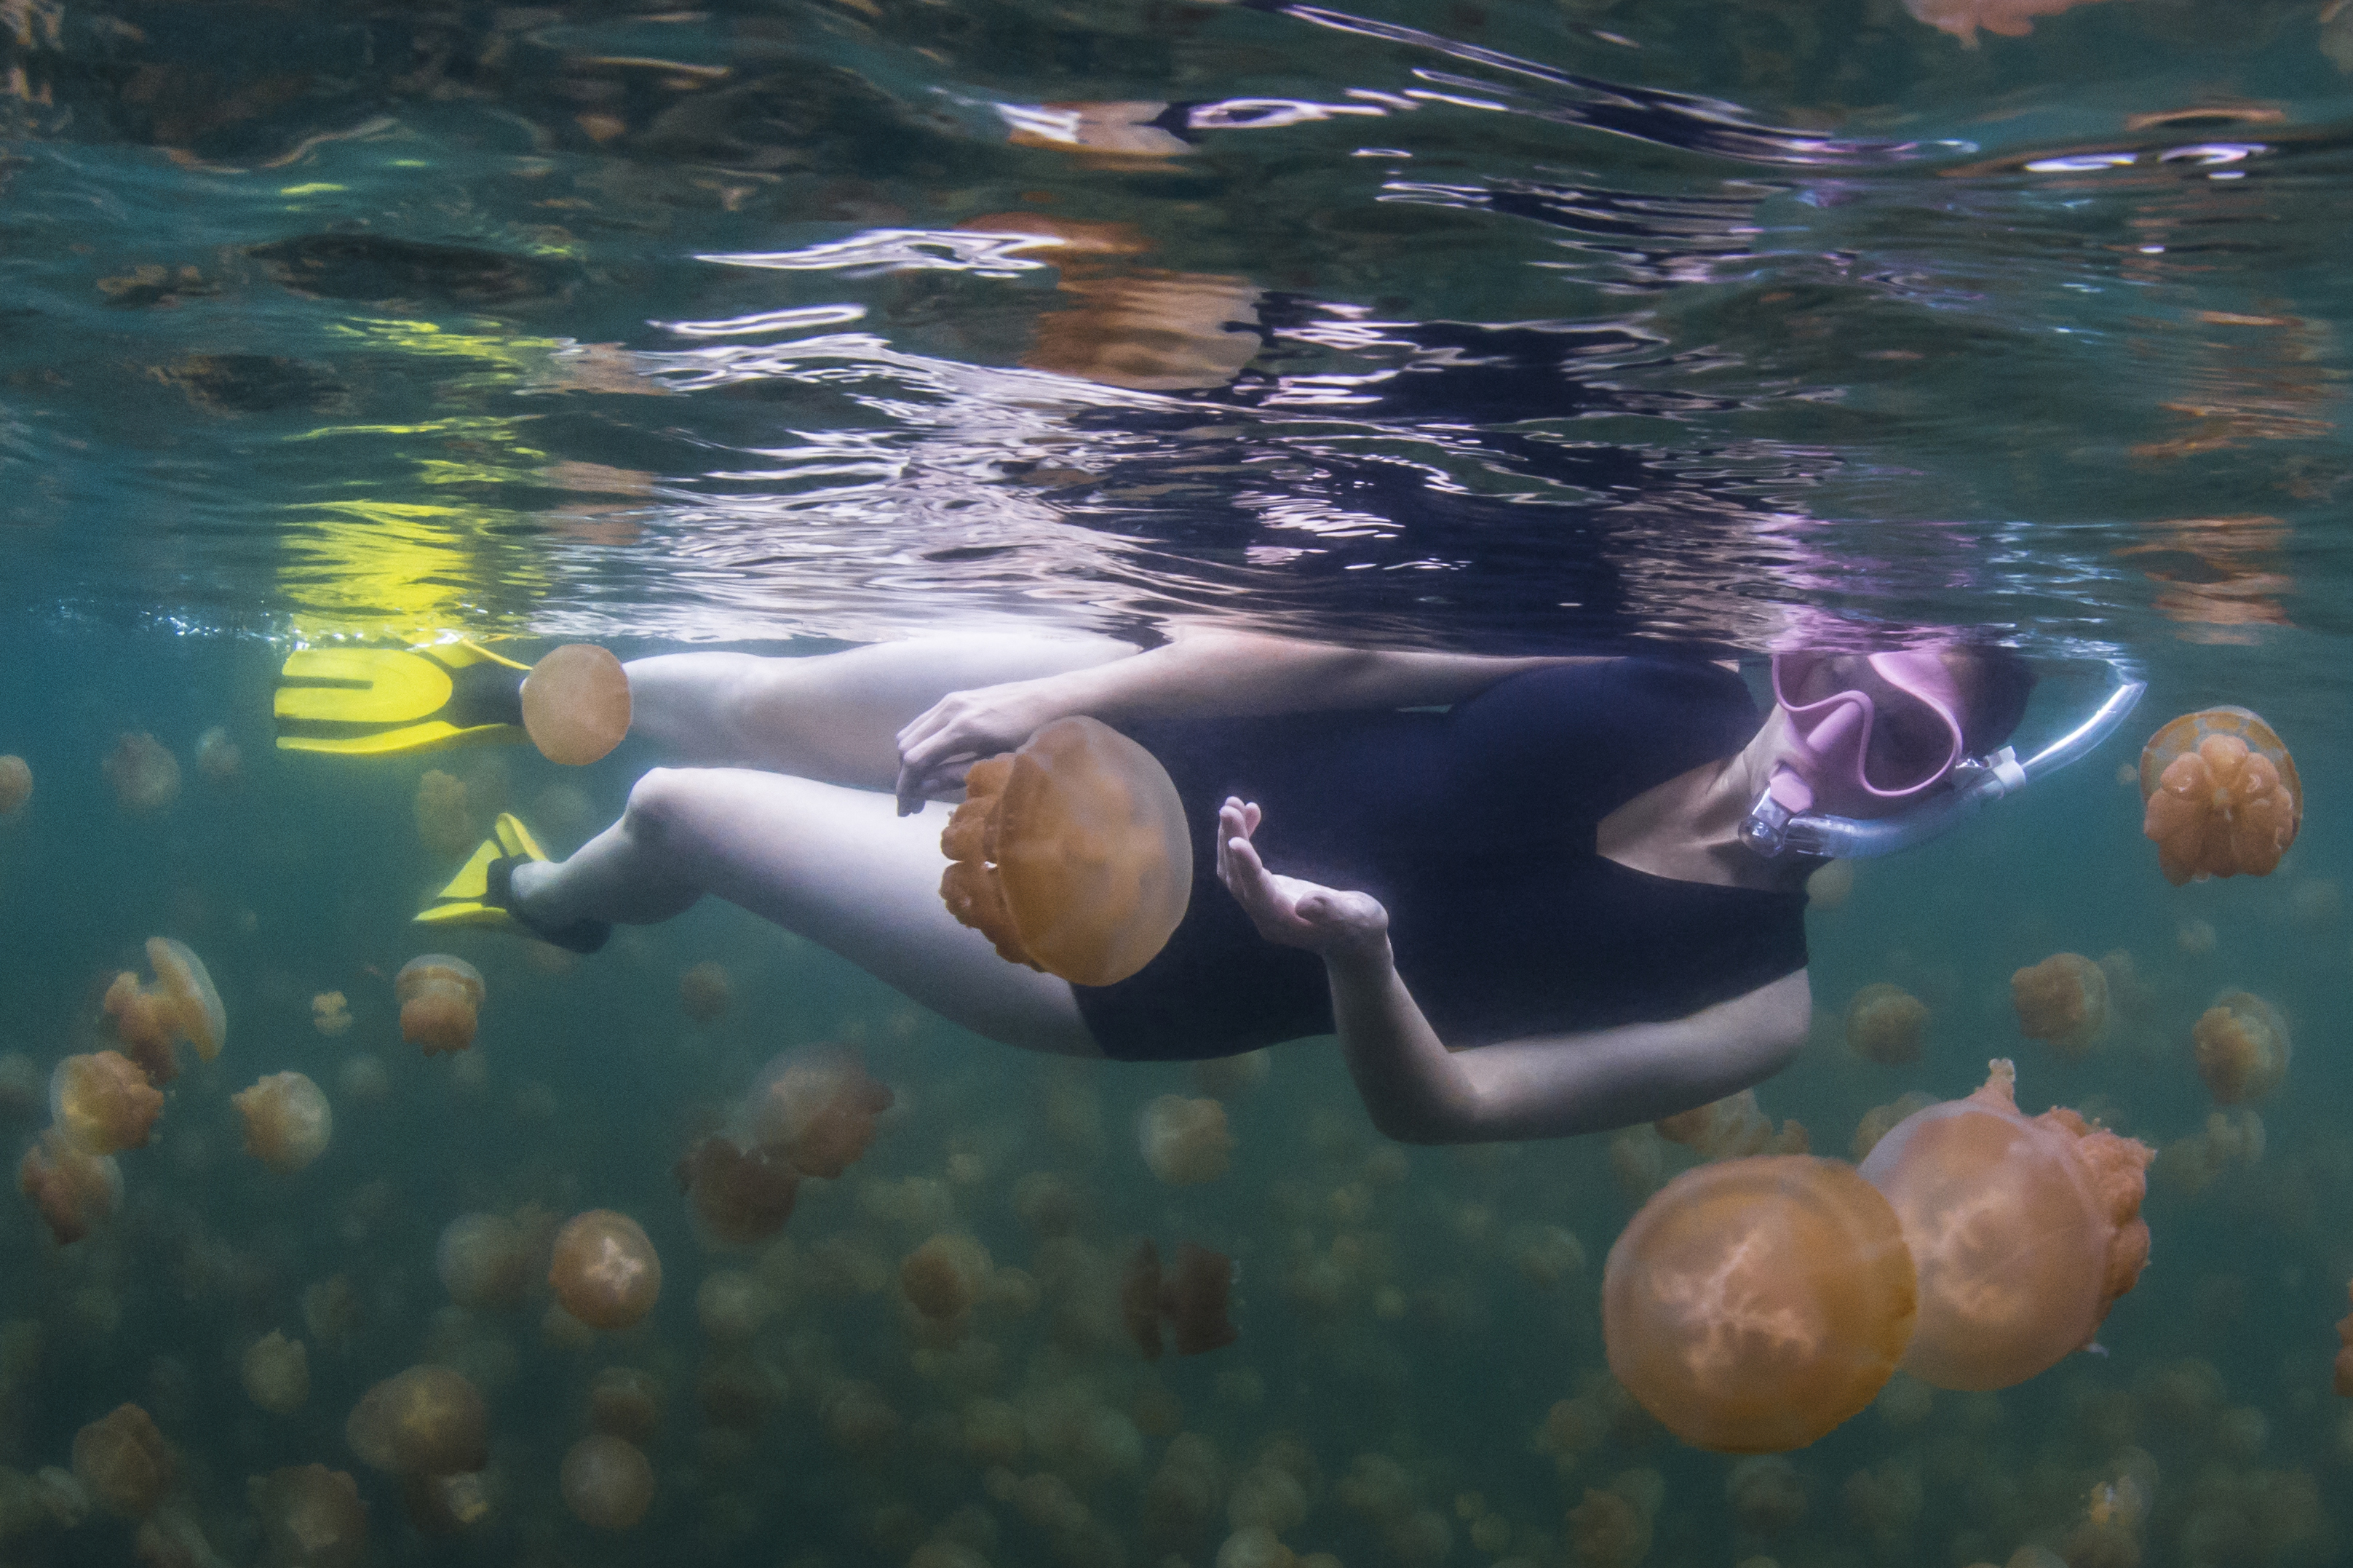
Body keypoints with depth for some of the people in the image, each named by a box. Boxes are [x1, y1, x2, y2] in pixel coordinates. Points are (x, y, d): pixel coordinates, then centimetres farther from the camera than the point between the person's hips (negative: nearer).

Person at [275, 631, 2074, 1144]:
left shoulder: (1755, 1003, -19)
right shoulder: (1669, 662, -12)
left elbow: (1439, 1102, -20)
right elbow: (1348, 654, -7)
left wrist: (1355, 946, -42)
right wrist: (1060, 690, -14)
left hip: (1135, 962, -3)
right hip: (1147, 746, 3)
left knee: (681, 813, 7)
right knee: (762, 709, 15)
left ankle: (545, 902, 46)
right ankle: (519, 692, 52)